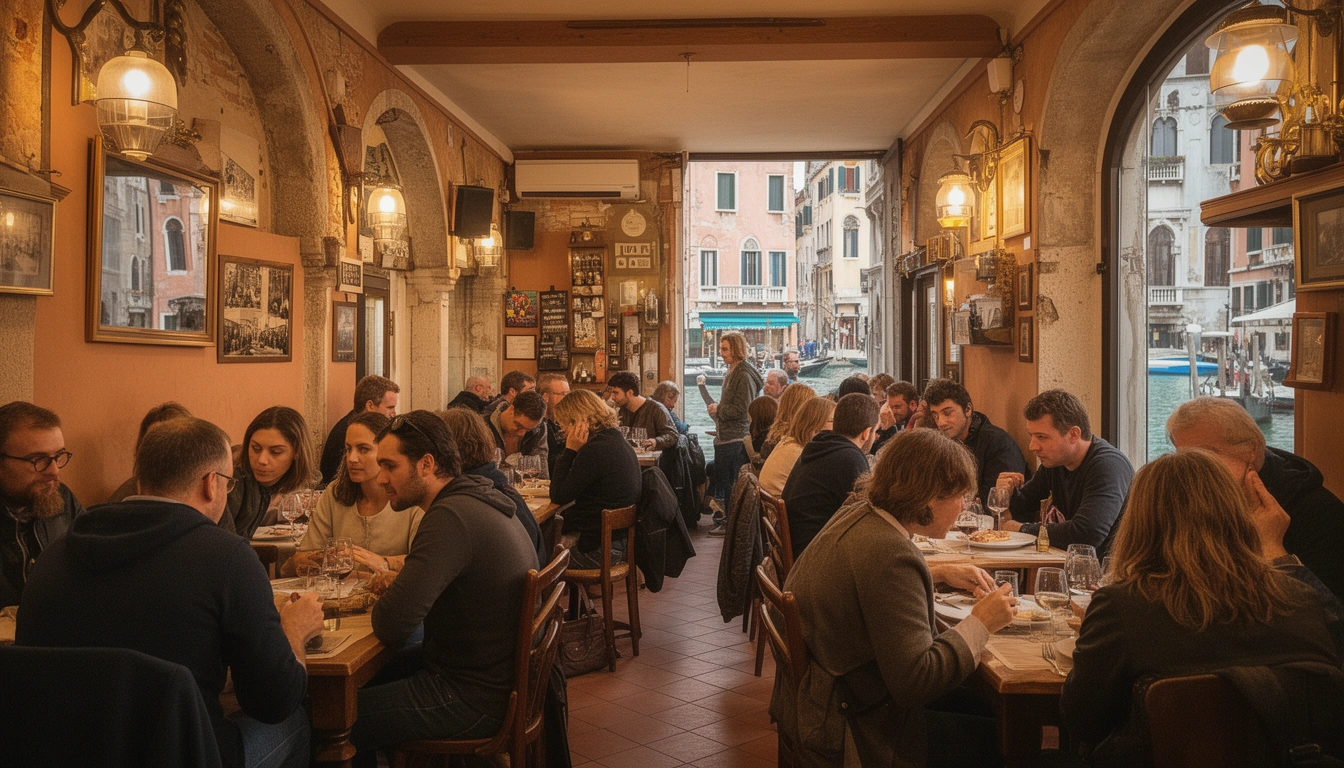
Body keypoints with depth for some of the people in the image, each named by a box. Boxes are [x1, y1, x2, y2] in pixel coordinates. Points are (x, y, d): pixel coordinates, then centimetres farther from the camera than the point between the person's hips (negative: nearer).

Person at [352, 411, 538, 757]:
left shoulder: (452, 517, -26)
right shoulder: (478, 500, 5)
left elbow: (391, 627, -28)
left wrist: (380, 603, -6)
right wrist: (393, 581, 0)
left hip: (477, 698, -10)